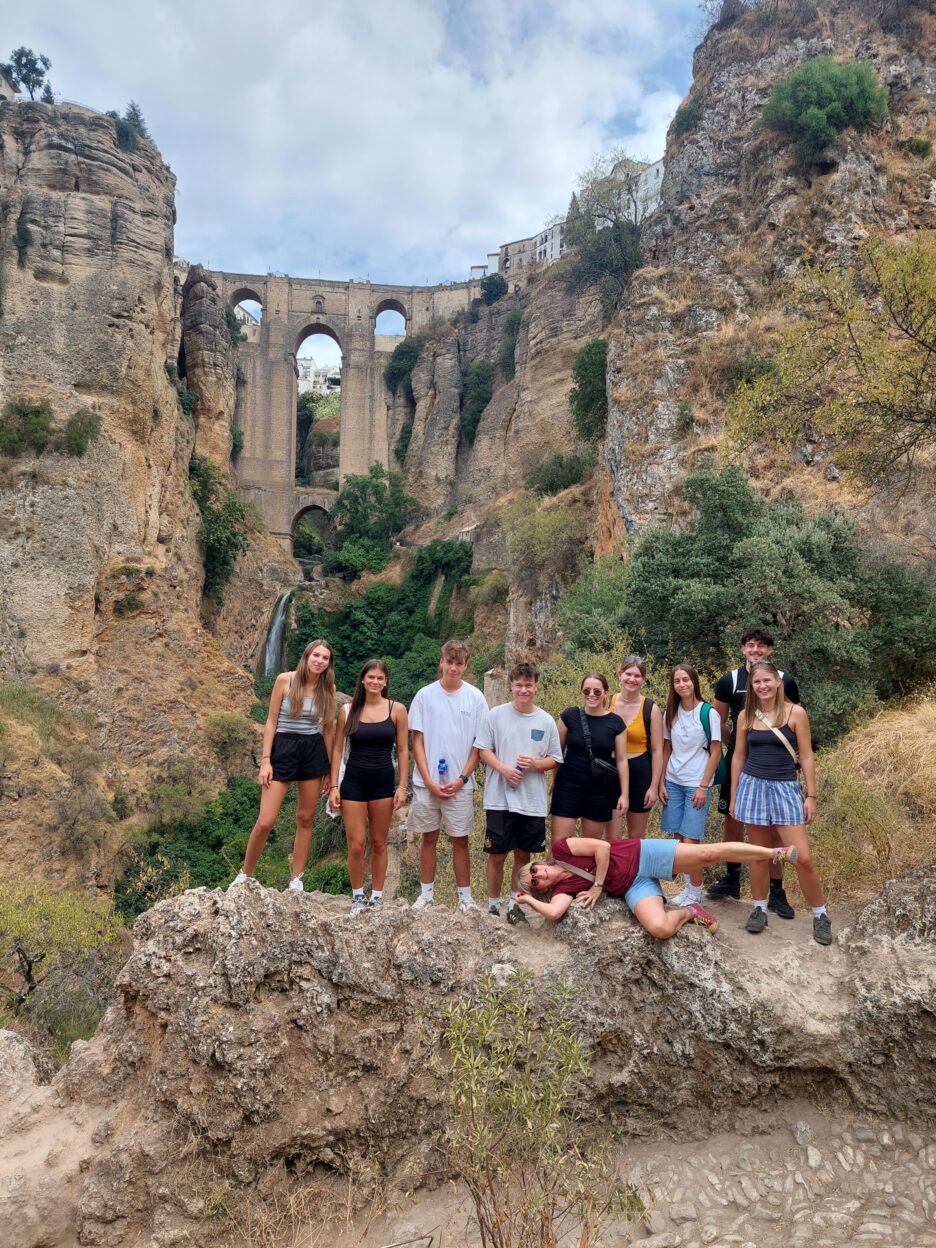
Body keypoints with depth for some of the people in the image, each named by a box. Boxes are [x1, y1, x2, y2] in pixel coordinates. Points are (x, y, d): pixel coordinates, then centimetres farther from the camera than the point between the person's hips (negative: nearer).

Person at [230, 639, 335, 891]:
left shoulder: (328, 688, 1)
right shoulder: (285, 680, -7)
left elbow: (328, 728, 8)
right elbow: (271, 722, -5)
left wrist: (331, 766, 7)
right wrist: (265, 760, -10)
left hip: (314, 750, 3)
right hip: (284, 748, -3)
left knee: (305, 818, 8)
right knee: (265, 822, -6)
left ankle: (296, 880, 20)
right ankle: (245, 874, 16)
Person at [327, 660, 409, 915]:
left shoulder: (397, 710, -1)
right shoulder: (348, 710, 1)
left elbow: (402, 750, 2)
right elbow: (337, 749, 4)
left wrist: (402, 786, -3)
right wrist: (334, 786, -1)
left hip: (383, 781, 0)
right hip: (353, 781, 0)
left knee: (379, 844, 9)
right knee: (356, 845, -1)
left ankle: (377, 896, 22)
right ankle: (357, 897, 17)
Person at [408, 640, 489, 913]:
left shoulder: (475, 698, -1)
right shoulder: (425, 695, -1)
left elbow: (479, 744, 1)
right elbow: (417, 741, 0)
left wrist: (462, 779, -8)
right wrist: (429, 780, -7)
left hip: (460, 784, 0)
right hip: (427, 782, 1)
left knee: (460, 840, 6)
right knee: (429, 837, 10)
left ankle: (465, 896, 16)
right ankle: (426, 893, 21)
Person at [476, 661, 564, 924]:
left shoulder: (546, 721, 3)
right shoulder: (496, 715, -2)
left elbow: (555, 760, 6)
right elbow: (483, 750, 0)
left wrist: (534, 764, -14)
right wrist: (504, 769, -16)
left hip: (532, 801, 2)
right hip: (499, 799, -2)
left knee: (523, 854, 12)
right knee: (497, 855, 4)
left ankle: (514, 903, 28)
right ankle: (493, 905, 20)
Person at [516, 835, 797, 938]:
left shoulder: (560, 849, -7)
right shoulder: (562, 889, 1)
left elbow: (603, 847, -12)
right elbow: (554, 912, -17)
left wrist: (597, 886, -11)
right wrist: (528, 900, -5)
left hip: (641, 856, -3)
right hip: (633, 887, 3)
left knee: (708, 853, -15)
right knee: (660, 929, -25)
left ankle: (777, 852, 0)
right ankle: (689, 912, 9)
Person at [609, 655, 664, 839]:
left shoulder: (651, 709, -5)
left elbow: (657, 750, -3)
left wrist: (654, 786, -6)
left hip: (640, 773, 0)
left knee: (636, 836, 12)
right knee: (613, 837, -2)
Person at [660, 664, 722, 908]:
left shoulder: (708, 713, -8)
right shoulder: (671, 713, 5)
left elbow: (715, 753, -7)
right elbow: (666, 749, 10)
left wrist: (703, 787, -10)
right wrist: (661, 782, 5)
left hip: (697, 785, -4)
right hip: (673, 782, 5)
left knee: (690, 840, -7)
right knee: (679, 837, 6)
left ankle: (695, 894, 7)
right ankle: (689, 888, 19)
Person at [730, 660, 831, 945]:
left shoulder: (795, 713, -4)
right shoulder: (746, 716, 3)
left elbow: (806, 757, -2)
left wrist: (811, 796, -4)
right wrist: (733, 796, 10)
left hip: (785, 788, -2)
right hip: (752, 786, 2)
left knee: (803, 858, -6)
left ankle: (820, 915, 13)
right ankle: (759, 909, 24)